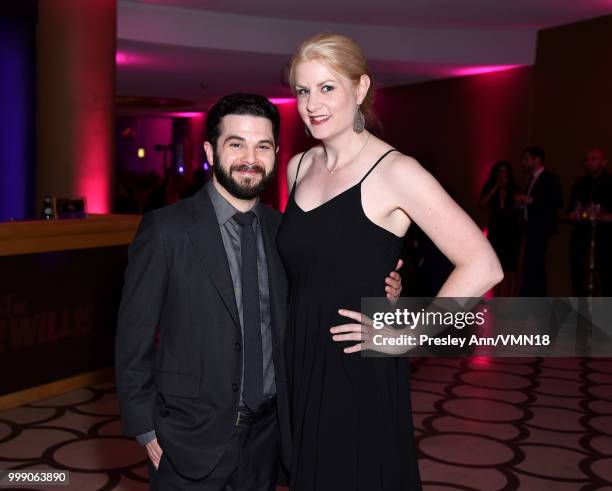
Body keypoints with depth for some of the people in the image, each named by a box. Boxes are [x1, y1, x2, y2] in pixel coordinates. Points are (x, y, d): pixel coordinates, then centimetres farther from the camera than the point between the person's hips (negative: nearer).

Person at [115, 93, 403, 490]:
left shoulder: (282, 230, 2)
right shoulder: (166, 230, -12)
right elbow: (134, 336, -8)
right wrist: (146, 428, -7)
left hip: (267, 432, 4)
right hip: (192, 439, -4)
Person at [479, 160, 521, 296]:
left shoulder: (514, 189, 4)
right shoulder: (489, 188, 6)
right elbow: (482, 203, -11)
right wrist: (495, 187, -12)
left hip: (511, 231, -1)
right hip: (495, 231, 1)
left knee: (510, 269, -4)